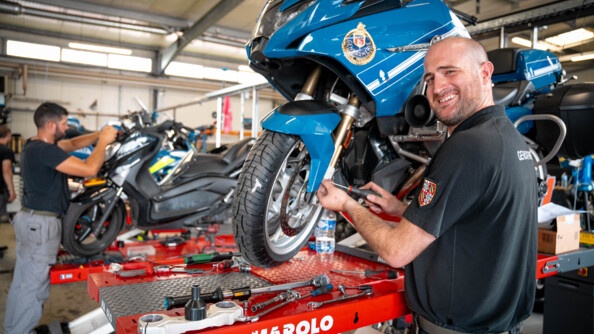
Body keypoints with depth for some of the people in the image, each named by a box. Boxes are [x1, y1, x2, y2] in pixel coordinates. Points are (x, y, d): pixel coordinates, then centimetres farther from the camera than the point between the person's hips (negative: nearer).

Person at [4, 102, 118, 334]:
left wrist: (99, 135, 4)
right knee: (34, 284, 1)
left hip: (29, 219, 10)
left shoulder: (35, 145, 8)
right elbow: (89, 169, -28)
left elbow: (73, 144, 17)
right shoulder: (45, 150, -23)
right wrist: (103, 141, -15)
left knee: (22, 280, 20)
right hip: (42, 223, -10)